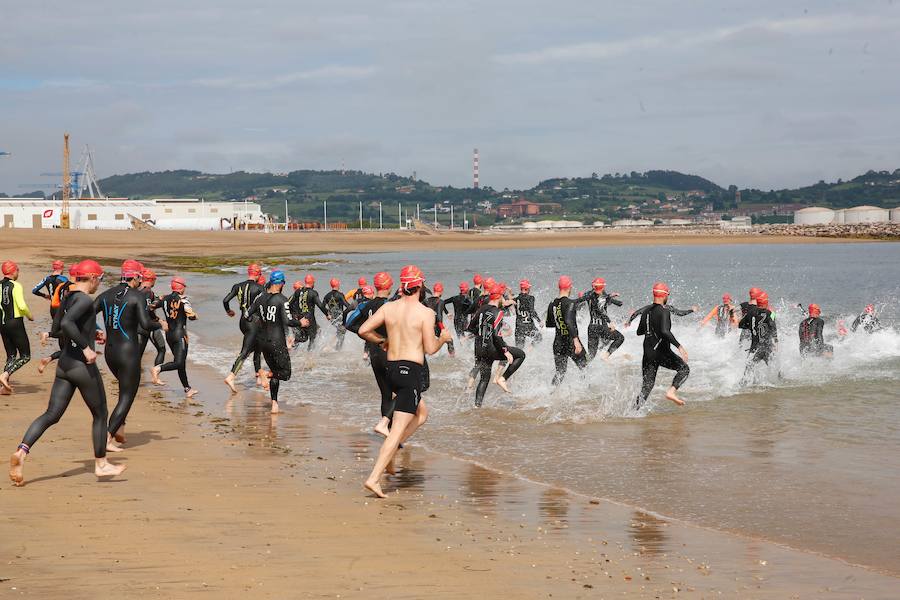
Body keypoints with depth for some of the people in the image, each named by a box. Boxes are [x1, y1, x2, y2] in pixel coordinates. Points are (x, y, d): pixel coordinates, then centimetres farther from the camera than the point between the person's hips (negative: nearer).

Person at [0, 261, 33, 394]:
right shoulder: (16, 285, -11)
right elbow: (22, 306, -19)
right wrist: (30, 316, -1)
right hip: (15, 323, -7)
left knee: (11, 355, 15)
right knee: (25, 356, 2)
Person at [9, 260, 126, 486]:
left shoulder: (68, 299, 13)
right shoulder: (85, 300, -14)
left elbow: (56, 331, 22)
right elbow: (66, 324, -29)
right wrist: (85, 346, -23)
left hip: (64, 364, 8)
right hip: (83, 365, -8)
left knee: (52, 414, 4)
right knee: (100, 414, 9)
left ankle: (22, 451, -15)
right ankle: (101, 464, 18)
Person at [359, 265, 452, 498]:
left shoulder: (389, 308, 4)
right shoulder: (425, 312, -10)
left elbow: (363, 330, 2)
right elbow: (430, 349, -10)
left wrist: (381, 340, 20)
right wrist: (443, 338, 10)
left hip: (391, 368, 7)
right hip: (412, 371, -7)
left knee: (422, 413, 27)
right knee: (398, 429, -7)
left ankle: (388, 453, 15)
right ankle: (374, 477, -15)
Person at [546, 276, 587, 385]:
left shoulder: (552, 305, 5)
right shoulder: (569, 303, -14)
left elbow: (548, 324, 17)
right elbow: (569, 321, -29)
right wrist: (576, 340, -34)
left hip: (558, 344, 5)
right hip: (571, 342, -5)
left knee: (560, 372, 12)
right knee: (584, 369, 13)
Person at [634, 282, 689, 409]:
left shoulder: (646, 312, 10)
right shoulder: (664, 312, -12)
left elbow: (639, 332, 21)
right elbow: (665, 331, -27)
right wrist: (679, 346, -27)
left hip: (647, 353, 7)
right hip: (661, 352, -7)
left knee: (646, 386, 10)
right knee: (684, 368, 8)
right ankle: (671, 391, -13)